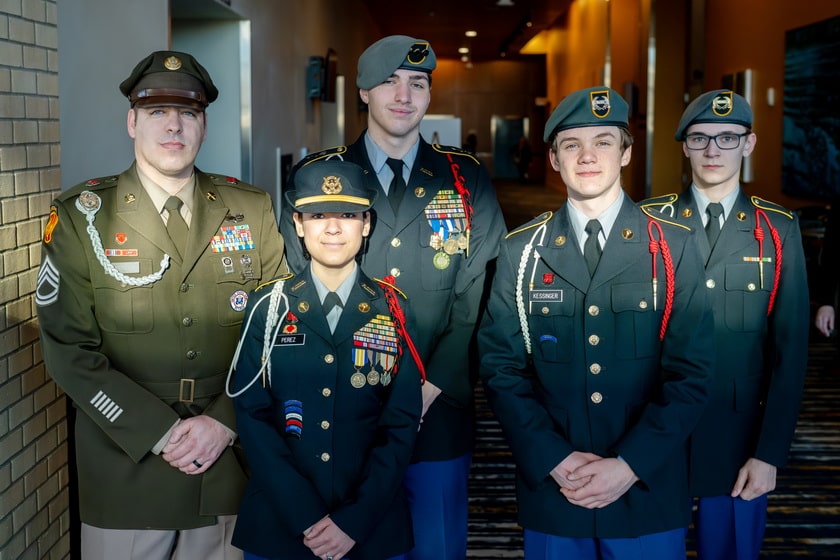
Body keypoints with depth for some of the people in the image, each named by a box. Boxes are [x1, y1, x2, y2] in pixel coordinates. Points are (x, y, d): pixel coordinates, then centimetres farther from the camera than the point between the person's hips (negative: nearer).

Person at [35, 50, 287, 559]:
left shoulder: (253, 210, 3)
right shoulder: (81, 216, -3)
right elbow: (69, 350, -8)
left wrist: (225, 422, -11)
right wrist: (160, 434, -14)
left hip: (232, 461, 2)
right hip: (125, 468, -2)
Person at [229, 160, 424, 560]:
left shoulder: (393, 313, -1)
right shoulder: (268, 307, -1)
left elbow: (402, 425, -4)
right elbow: (252, 417, -6)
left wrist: (354, 521, -13)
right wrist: (306, 519, -14)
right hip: (277, 525, 0)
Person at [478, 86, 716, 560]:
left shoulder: (675, 246, -2)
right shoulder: (521, 251, 2)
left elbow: (691, 373, -6)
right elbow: (502, 368, -1)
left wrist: (629, 465, -13)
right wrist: (555, 460, -12)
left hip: (648, 494, -1)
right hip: (550, 491, 1)